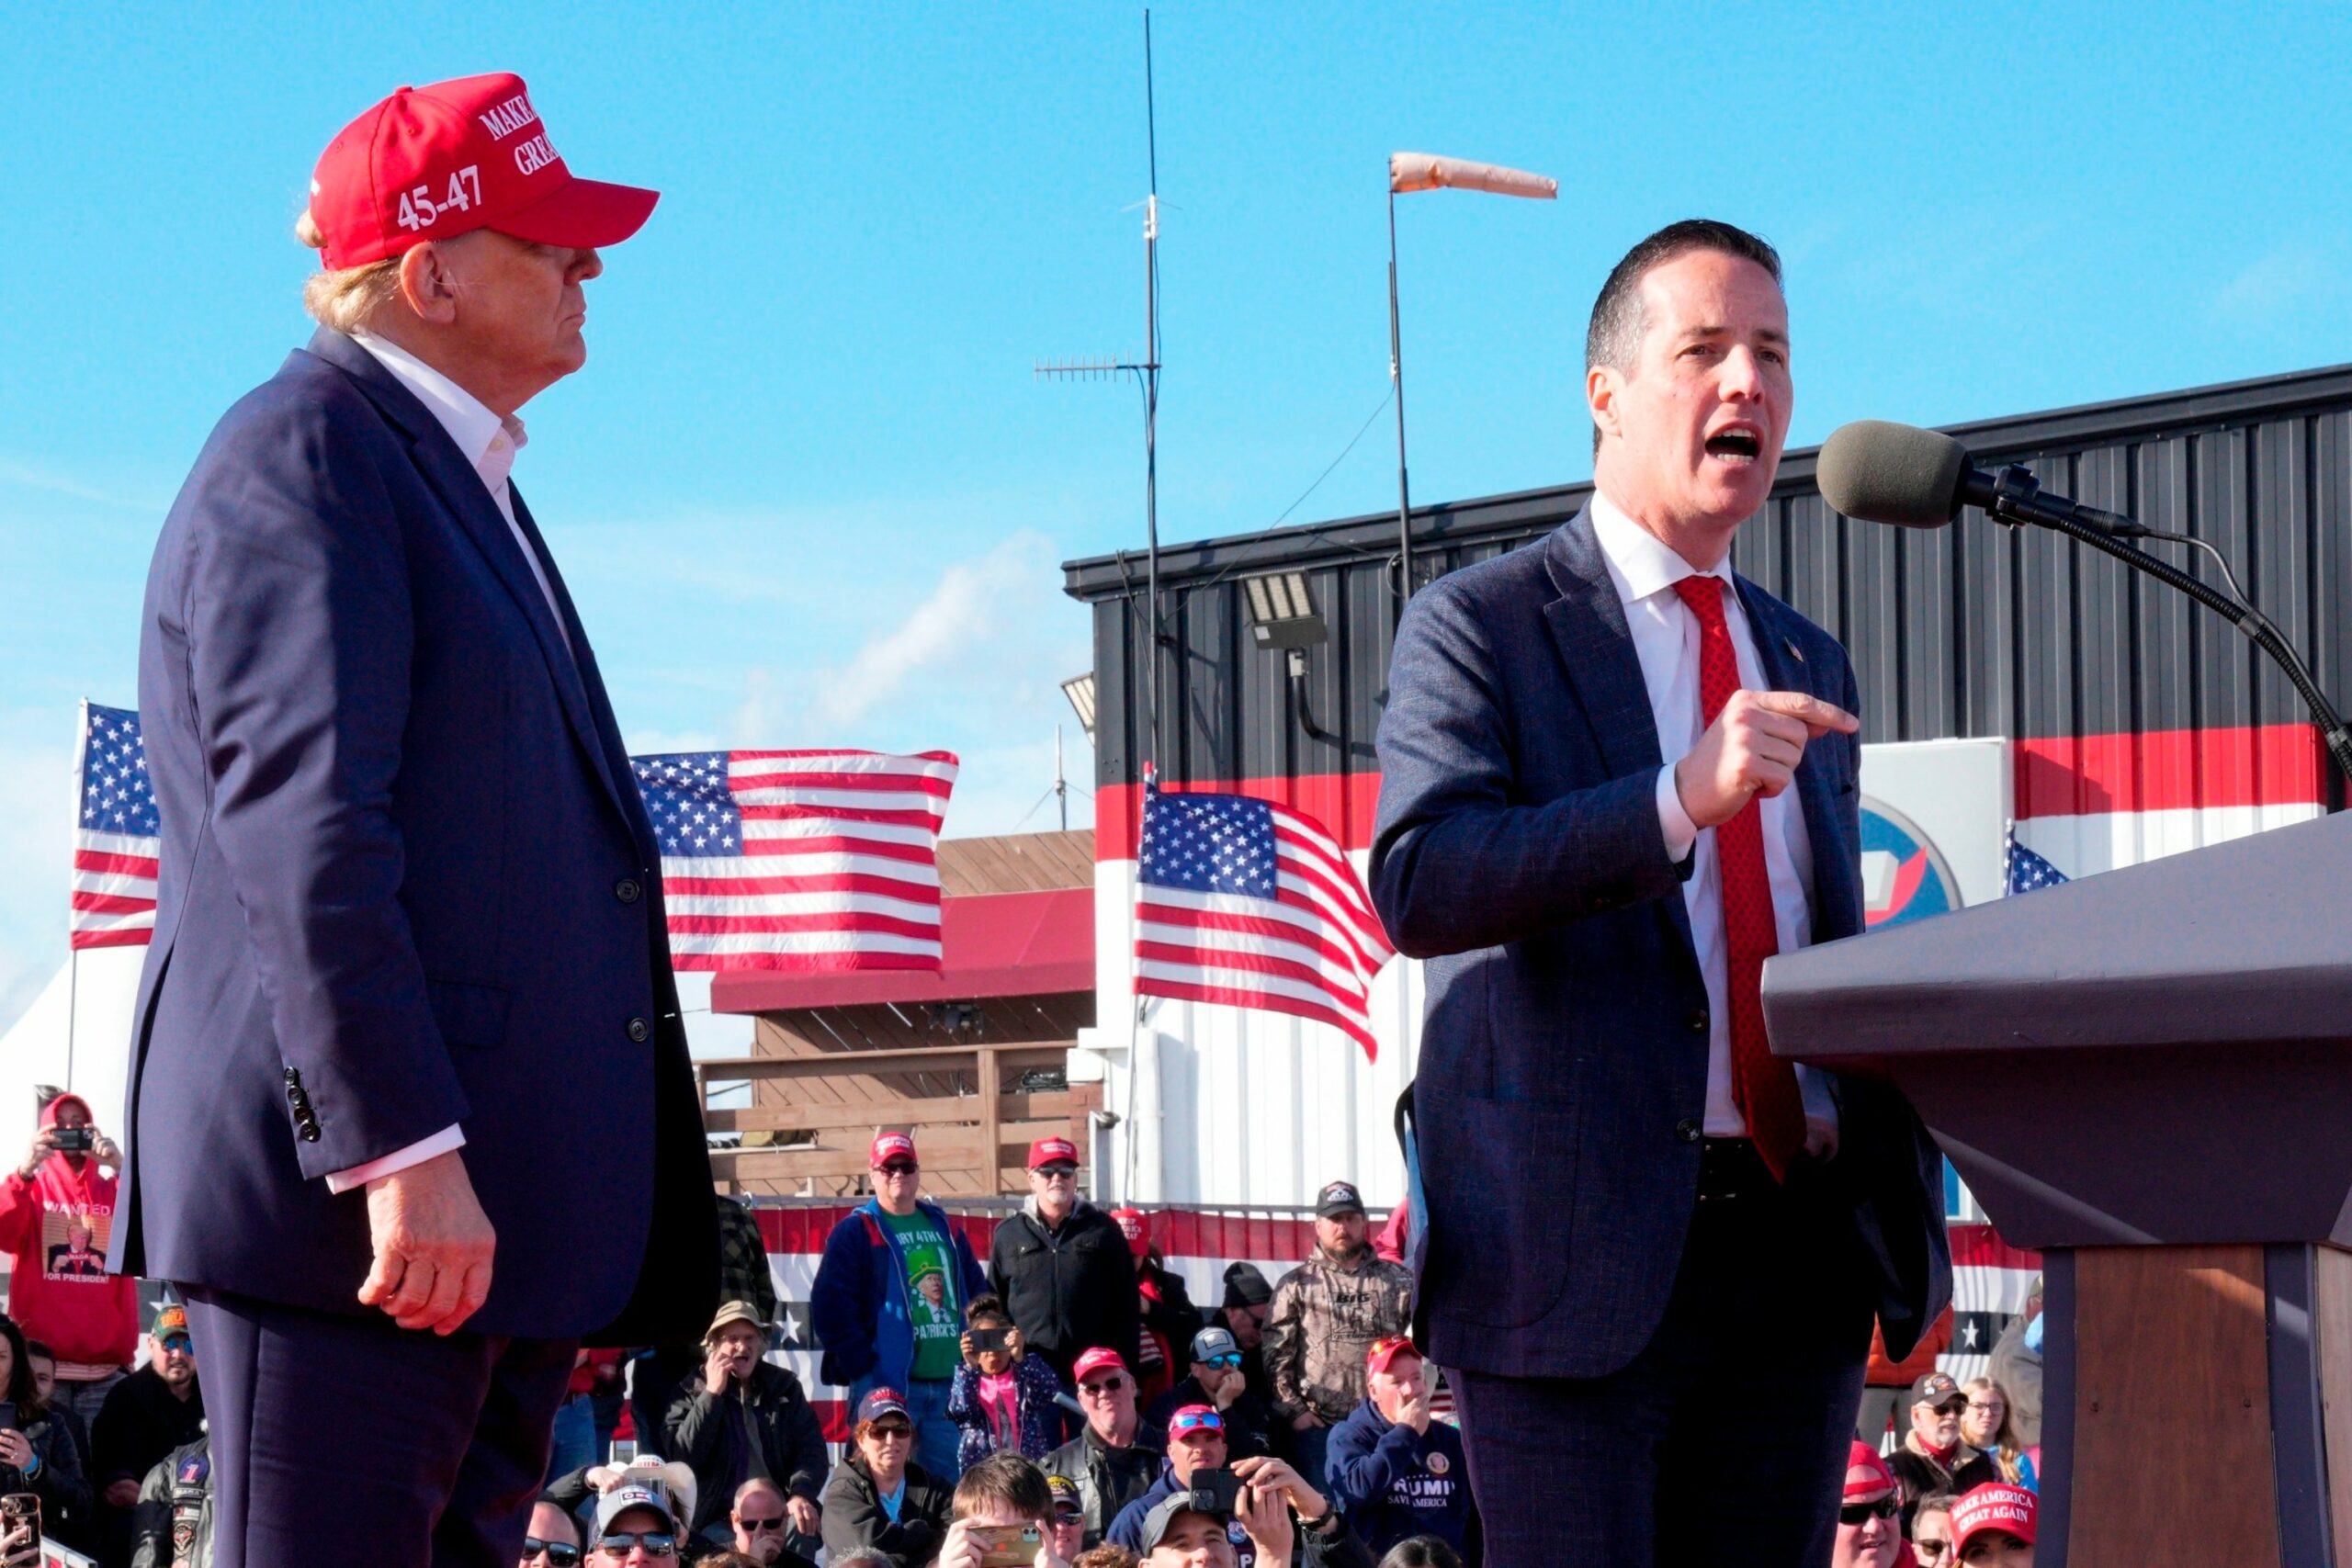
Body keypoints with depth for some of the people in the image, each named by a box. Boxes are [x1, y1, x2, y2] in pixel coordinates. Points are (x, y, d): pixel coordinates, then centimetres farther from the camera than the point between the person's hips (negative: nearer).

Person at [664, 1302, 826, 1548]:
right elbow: (682, 1458, -7)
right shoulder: (691, 1391, 6)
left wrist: (801, 1495, -15)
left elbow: (812, 1447, 6)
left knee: (803, 1532, -29)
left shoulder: (784, 1385, 13)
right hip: (717, 1521, -3)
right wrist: (712, 1393, -10)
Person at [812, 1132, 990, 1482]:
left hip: (949, 1384, 5)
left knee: (951, 1488, 7)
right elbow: (829, 1308, -7)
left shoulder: (944, 1228, 18)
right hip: (888, 1384, -5)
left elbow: (978, 1293, 23)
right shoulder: (855, 1232, 1)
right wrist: (861, 1366, -12)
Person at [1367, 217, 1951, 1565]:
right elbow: (1418, 882, -16)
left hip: (1797, 1249, 6)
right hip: (1579, 1249, -6)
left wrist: (1907, 1205, 12)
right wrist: (1681, 801, -28)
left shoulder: (1809, 664, 20)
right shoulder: (1479, 628, 0)